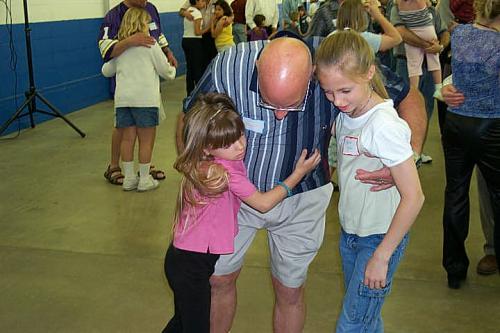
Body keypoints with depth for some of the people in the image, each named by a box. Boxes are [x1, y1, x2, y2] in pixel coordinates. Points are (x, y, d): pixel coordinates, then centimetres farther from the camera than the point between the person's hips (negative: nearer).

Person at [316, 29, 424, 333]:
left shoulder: (384, 125, -26)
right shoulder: (346, 113, -2)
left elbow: (413, 197, -25)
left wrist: (381, 256, -20)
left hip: (381, 236, -7)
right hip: (350, 231, 8)